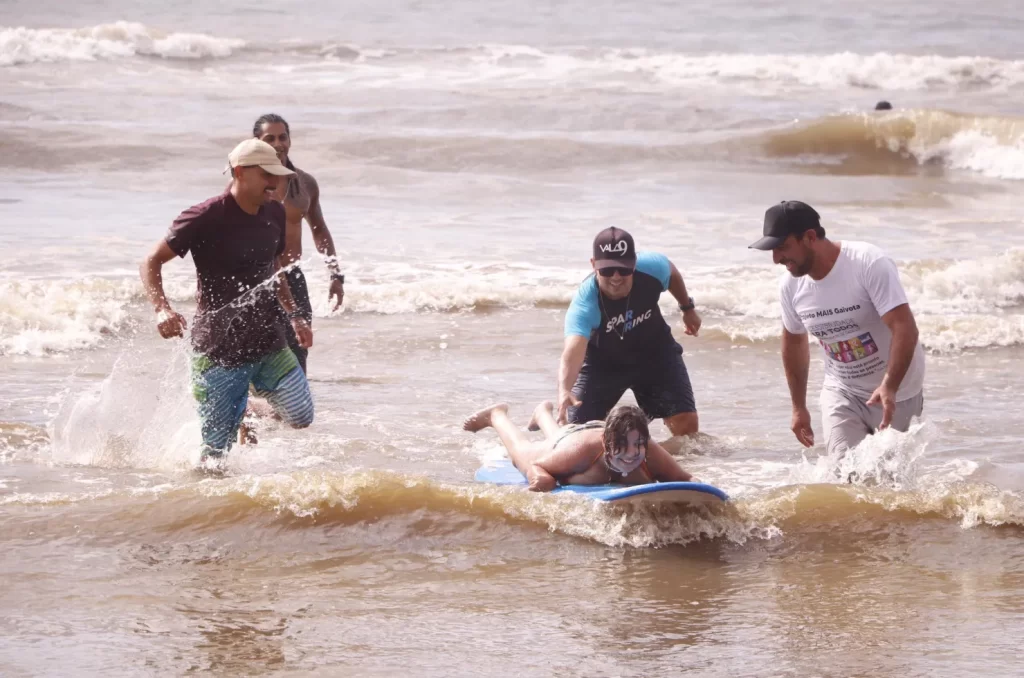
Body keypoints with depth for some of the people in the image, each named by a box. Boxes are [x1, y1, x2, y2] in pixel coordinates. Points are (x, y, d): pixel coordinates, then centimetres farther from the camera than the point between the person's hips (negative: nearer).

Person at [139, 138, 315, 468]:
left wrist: (295, 315, 18)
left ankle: (250, 409, 25)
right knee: (216, 449, -4)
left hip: (269, 343, 6)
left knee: (301, 417, -6)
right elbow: (151, 263, -14)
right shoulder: (205, 219, -16)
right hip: (219, 350, -6)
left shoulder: (274, 214, 5)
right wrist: (162, 309, -30)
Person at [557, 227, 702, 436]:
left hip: (653, 350, 2)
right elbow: (573, 350, -57)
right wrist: (564, 390, -76)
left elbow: (672, 274, -2)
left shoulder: (652, 268, -30)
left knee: (686, 423, -9)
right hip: (603, 361, -2)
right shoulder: (585, 303, -41)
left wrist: (688, 308, 15)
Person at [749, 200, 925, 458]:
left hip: (895, 391, -4)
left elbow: (905, 329, -33)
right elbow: (794, 341, 13)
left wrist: (889, 387, -45)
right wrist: (798, 406, 16)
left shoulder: (870, 265, -26)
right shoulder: (790, 286, -7)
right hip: (842, 392, 4)